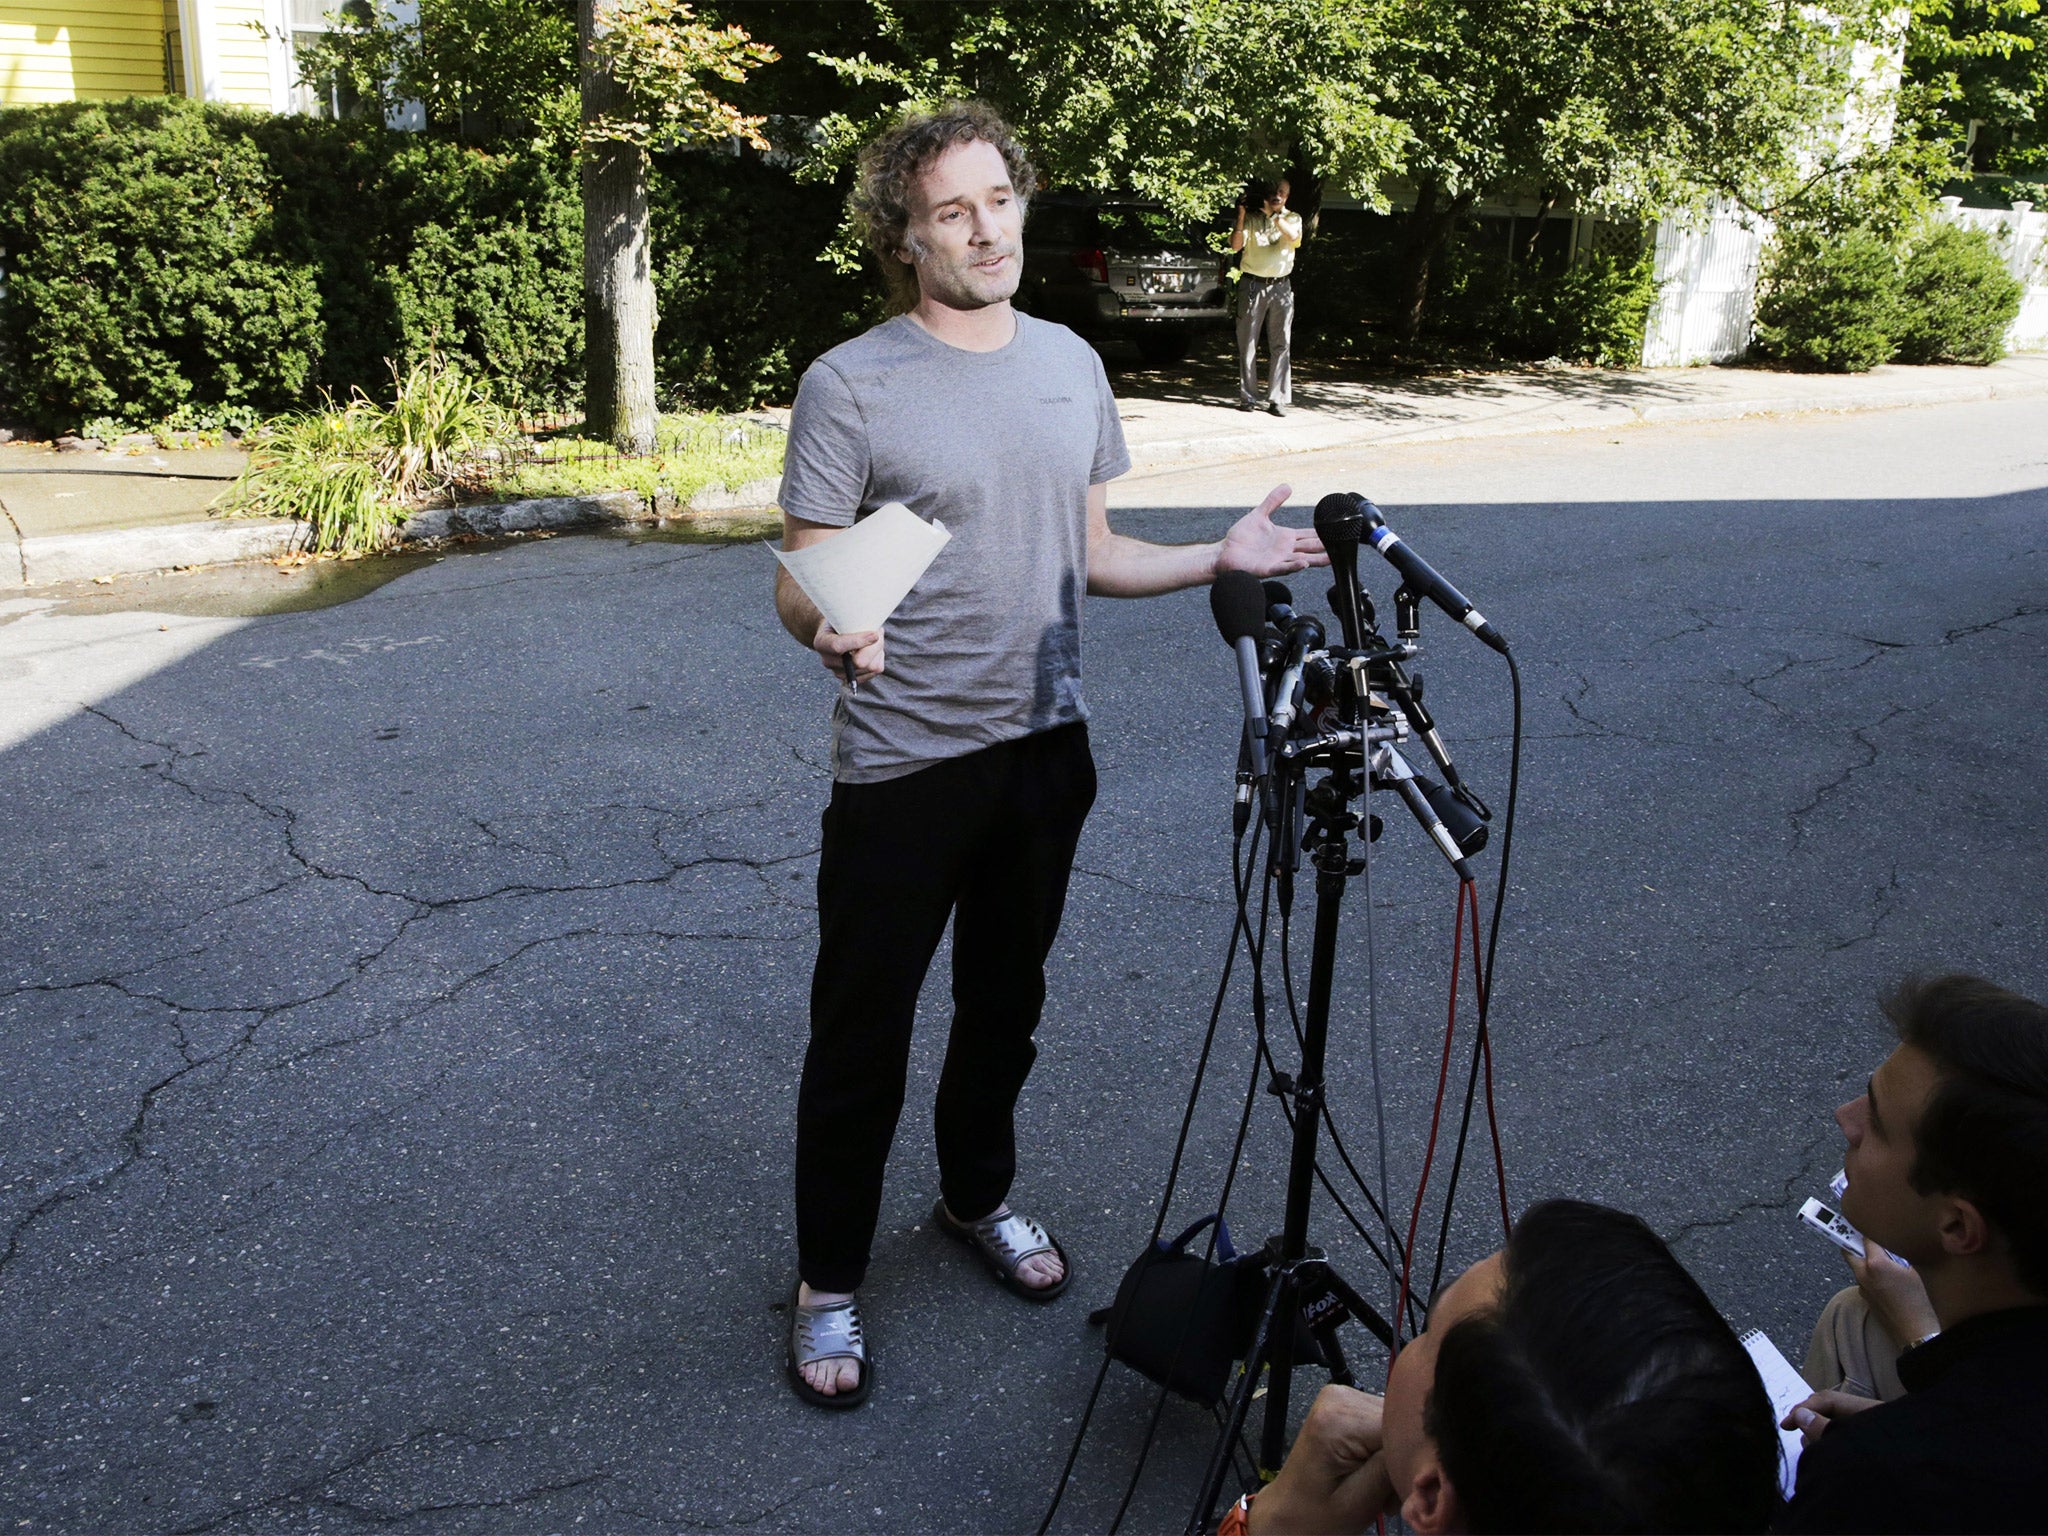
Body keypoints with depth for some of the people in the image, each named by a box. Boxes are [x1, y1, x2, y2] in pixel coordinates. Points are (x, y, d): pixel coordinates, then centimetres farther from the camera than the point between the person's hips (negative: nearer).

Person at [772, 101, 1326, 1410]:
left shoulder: (1071, 363, 7)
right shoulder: (850, 387, -11)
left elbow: (1090, 554, 12)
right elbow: (801, 584, -11)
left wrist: (1218, 560, -3)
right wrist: (833, 632, -34)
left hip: (1045, 747, 6)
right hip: (904, 763, -5)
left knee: (1007, 1003, 21)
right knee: (862, 1036, 4)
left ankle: (979, 1197, 45)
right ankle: (830, 1283, 23)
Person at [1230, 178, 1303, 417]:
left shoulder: (1292, 218, 10)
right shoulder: (1252, 218, 6)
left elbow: (1293, 237, -12)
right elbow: (1236, 245, -6)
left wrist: (1272, 214, -14)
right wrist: (1241, 215, -15)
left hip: (1281, 287, 1)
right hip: (1252, 285, -1)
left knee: (1281, 345, -4)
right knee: (1247, 343, 1)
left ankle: (1278, 398, -3)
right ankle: (1248, 397, 7)